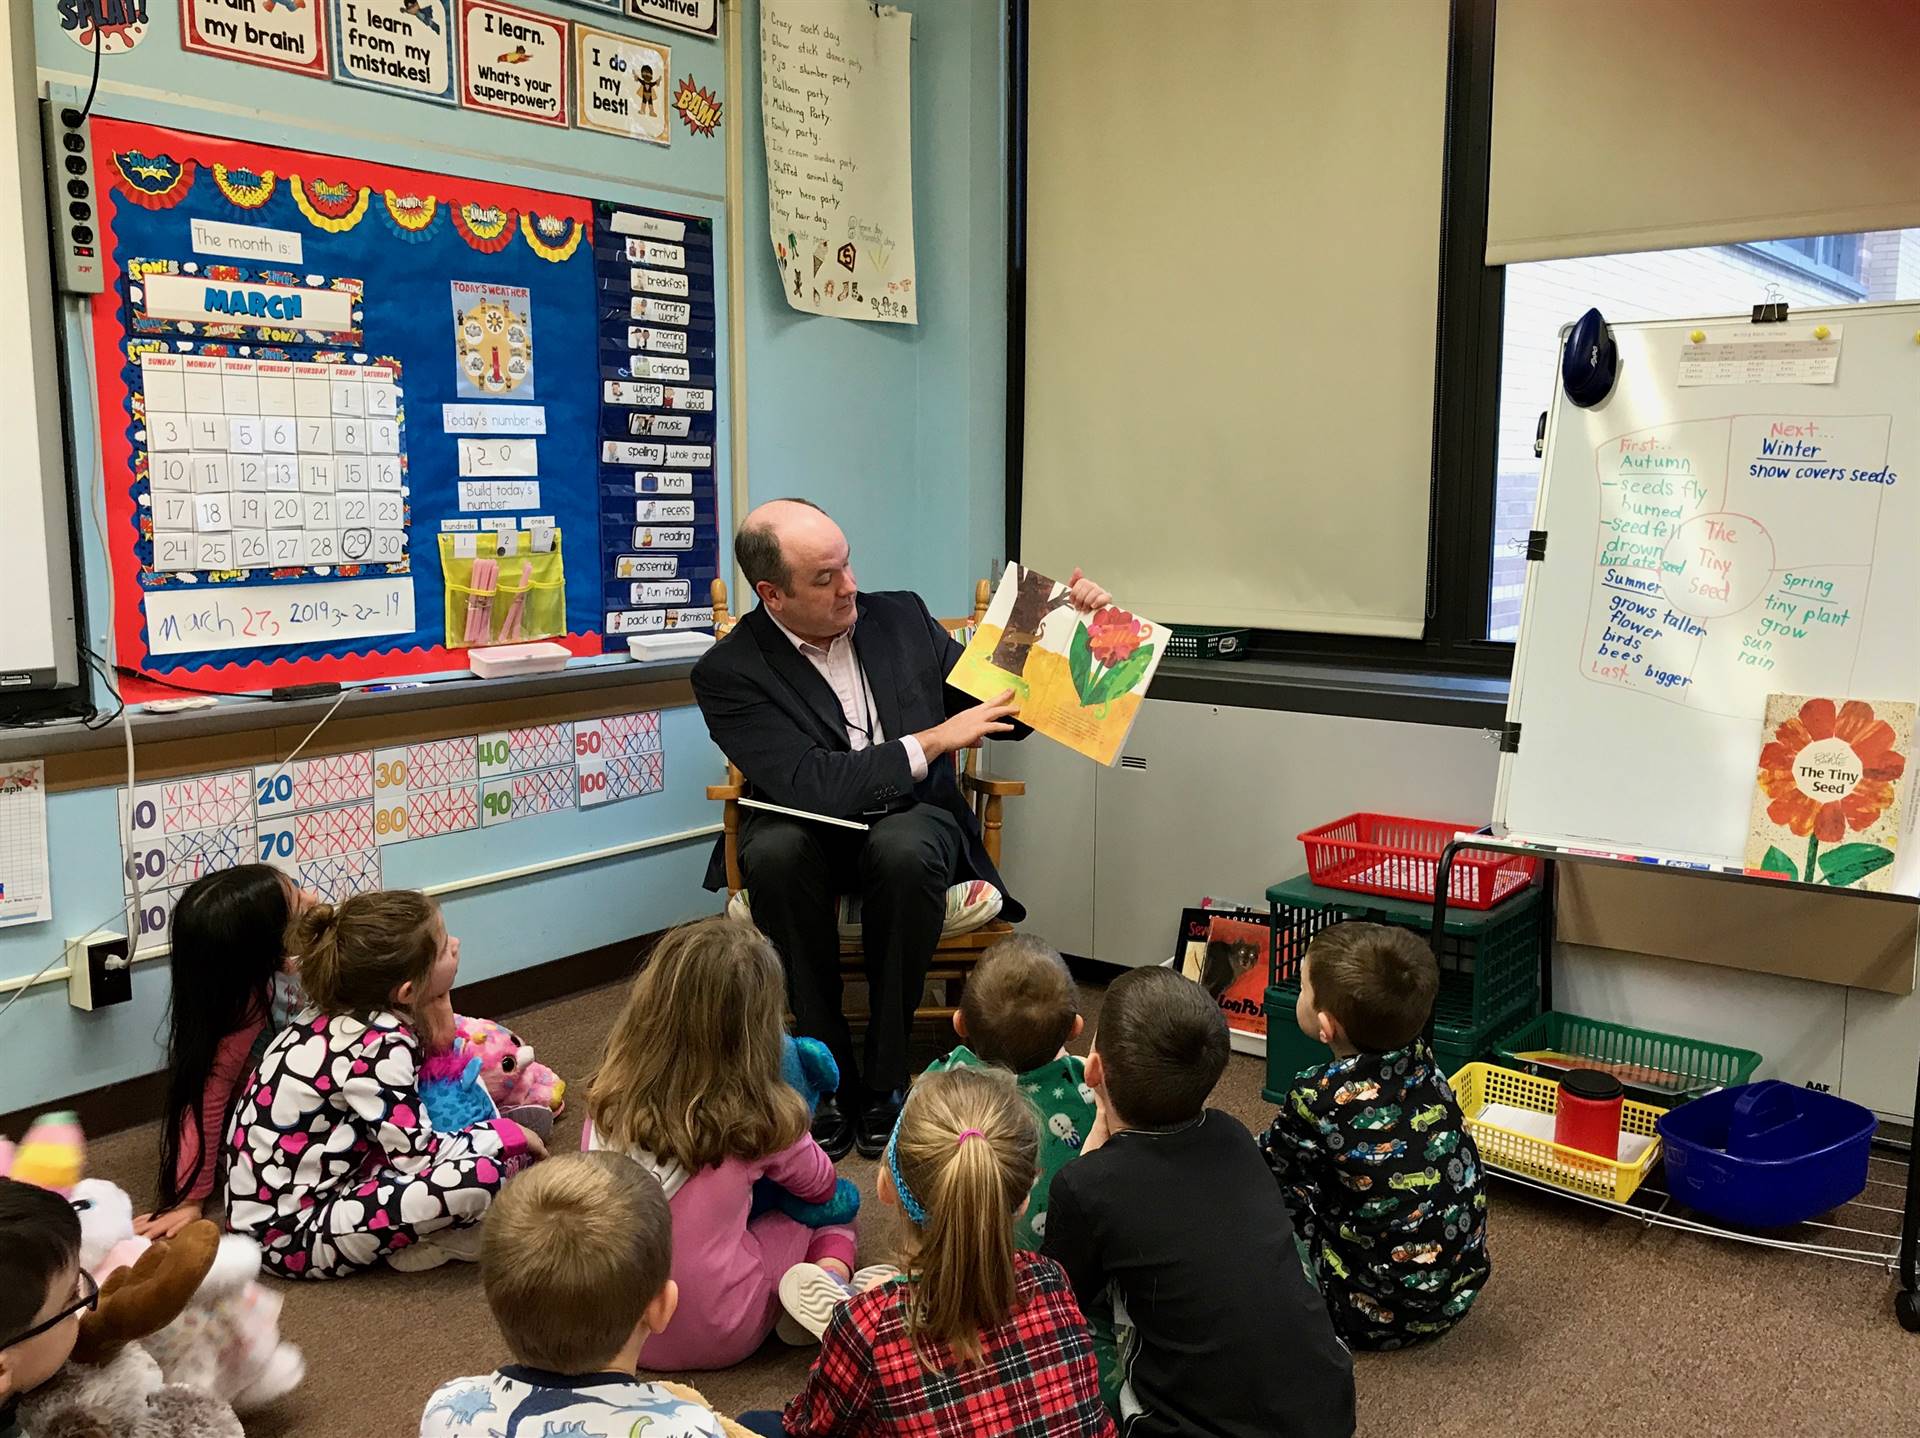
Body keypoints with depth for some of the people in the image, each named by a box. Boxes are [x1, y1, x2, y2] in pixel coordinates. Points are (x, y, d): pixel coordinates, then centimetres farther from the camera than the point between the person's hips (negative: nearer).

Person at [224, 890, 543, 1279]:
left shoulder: (339, 1009, -1)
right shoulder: (381, 1044, -24)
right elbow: (419, 1158, -21)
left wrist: (431, 1014, -1)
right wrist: (507, 1133, -6)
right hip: (291, 1235, -9)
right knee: (482, 1175, -26)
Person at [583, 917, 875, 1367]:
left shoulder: (608, 1100, -11)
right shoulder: (762, 1119, -19)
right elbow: (821, 1186, 2)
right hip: (716, 1337, -4)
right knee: (835, 1214, 17)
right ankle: (830, 1285, -8)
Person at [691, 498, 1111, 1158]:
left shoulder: (900, 616, 4)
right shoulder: (728, 672, -9)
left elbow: (1003, 715, 11)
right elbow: (808, 785, -22)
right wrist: (932, 741, -22)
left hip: (911, 819, 1)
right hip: (811, 830, -1)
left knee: (904, 850, -35)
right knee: (775, 850, -36)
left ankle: (884, 1077, -18)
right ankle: (829, 1073, -20)